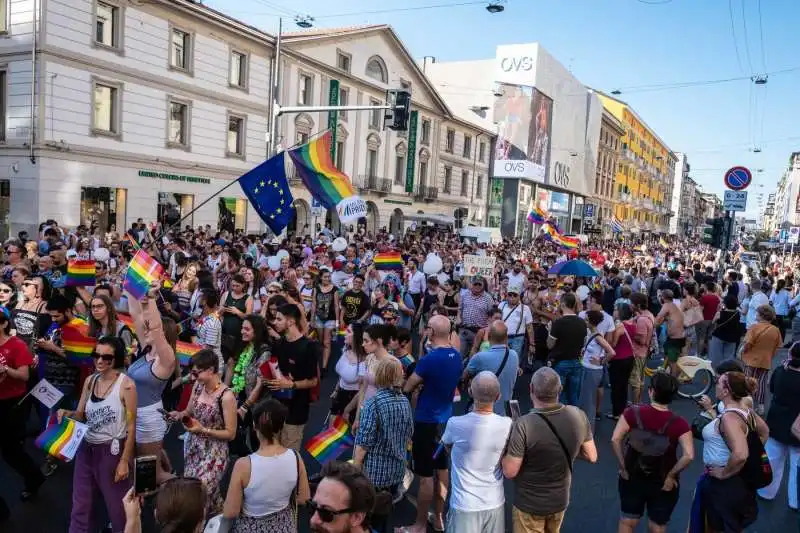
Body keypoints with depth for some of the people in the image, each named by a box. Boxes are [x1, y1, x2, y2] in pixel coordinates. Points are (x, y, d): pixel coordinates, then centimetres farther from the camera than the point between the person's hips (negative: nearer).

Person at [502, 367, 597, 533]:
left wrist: (507, 449, -6)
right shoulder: (578, 416, -16)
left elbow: (510, 472, -22)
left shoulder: (524, 425, -30)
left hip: (529, 504, -4)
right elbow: (591, 456, -3)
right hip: (560, 500, 4)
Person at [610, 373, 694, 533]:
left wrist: (623, 467, -8)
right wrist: (671, 475, -10)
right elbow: (689, 456, -25)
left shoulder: (633, 413, -15)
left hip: (632, 477, 1)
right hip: (663, 484, -1)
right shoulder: (679, 424, -16)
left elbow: (615, 440, -19)